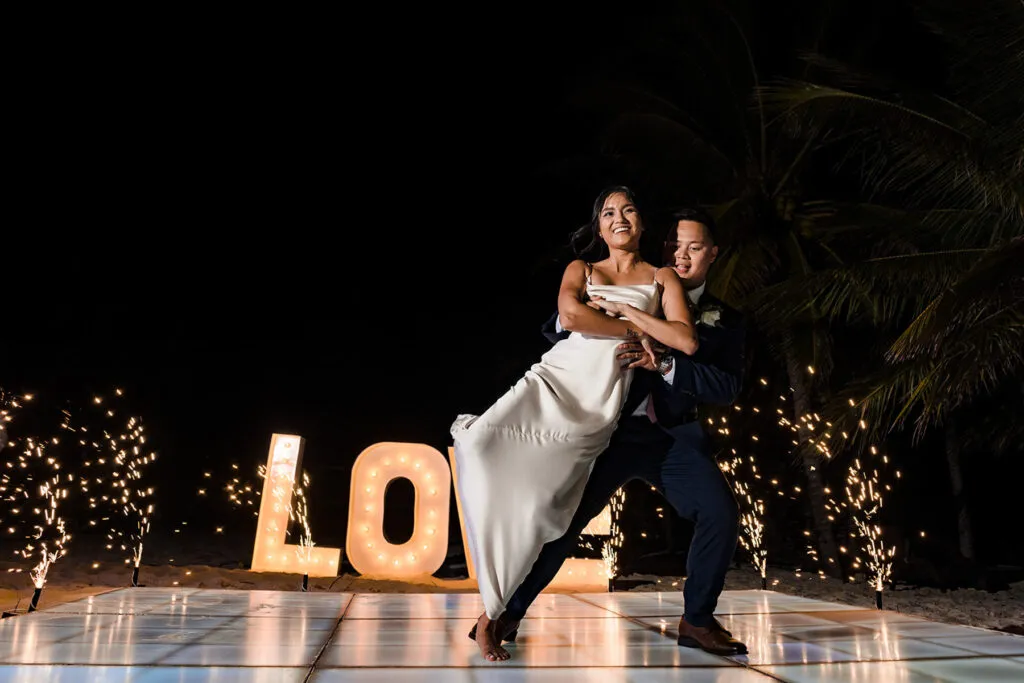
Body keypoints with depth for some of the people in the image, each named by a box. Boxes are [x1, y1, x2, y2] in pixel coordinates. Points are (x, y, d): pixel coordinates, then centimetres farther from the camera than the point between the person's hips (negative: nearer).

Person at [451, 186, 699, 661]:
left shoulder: (662, 279, 15)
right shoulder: (581, 269, 16)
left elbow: (687, 342, -1)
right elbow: (571, 315, -7)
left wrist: (624, 310, -2)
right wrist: (635, 331, -3)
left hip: (598, 405, -2)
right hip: (557, 377, 2)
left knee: (537, 506, -14)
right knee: (485, 442, -26)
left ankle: (490, 615, 1)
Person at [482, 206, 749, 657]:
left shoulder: (724, 321, 8)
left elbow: (727, 387, -8)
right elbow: (555, 329, 7)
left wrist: (663, 363, -22)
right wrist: (568, 318, -19)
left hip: (672, 436, 1)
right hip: (613, 430, -1)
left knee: (721, 515, -15)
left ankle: (697, 621, 7)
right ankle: (510, 612, 14)